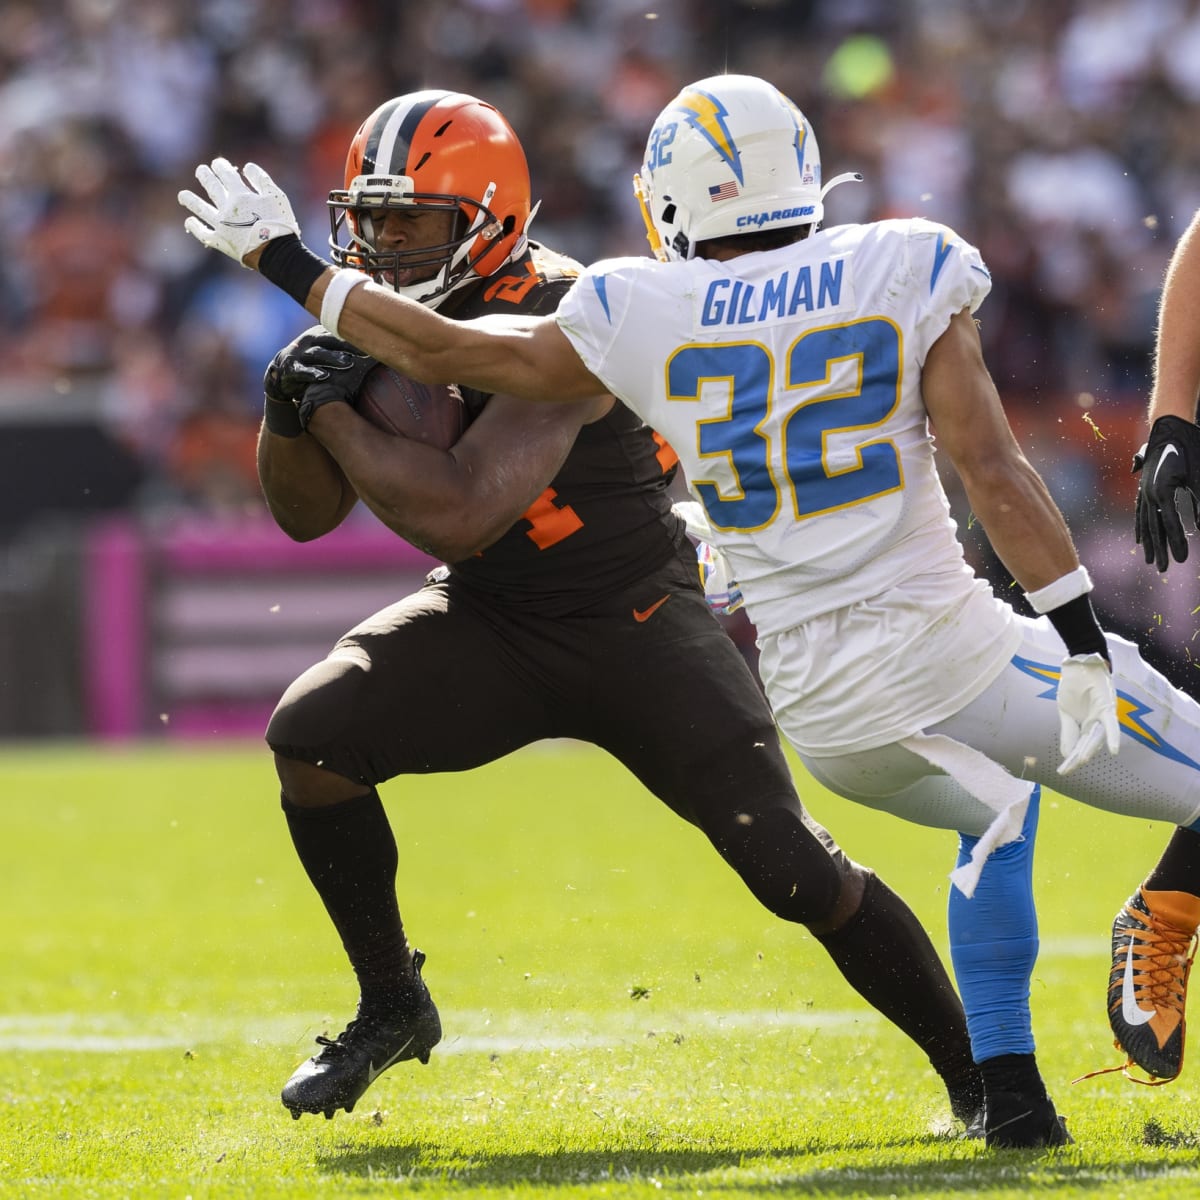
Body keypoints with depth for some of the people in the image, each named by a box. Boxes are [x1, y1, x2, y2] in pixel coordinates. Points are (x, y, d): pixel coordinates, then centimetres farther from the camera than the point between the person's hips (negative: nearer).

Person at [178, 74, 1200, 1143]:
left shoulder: (642, 320, 0)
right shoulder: (905, 273, -4)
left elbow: (443, 350, 7)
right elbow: (992, 471, -9)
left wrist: (287, 264, 20)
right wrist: (1082, 643, -8)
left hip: (823, 716, 4)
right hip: (955, 656, -3)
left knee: (996, 808, 31)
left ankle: (1009, 1088, 19)